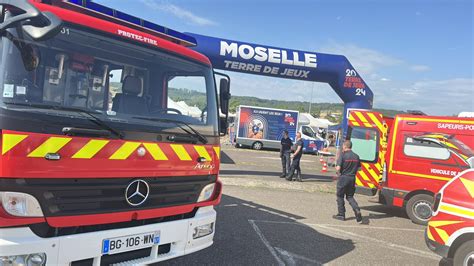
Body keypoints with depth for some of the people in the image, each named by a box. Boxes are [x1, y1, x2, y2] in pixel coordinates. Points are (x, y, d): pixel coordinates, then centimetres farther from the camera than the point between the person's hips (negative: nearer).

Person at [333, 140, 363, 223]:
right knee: (350, 196, 17)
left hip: (343, 178, -5)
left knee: (340, 196, 10)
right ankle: (357, 209, -7)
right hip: (352, 178, 5)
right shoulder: (356, 156, 6)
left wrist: (338, 173, 1)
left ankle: (341, 214, 16)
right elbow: (358, 168, 10)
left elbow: (338, 168, -19)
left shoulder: (343, 155, -12)